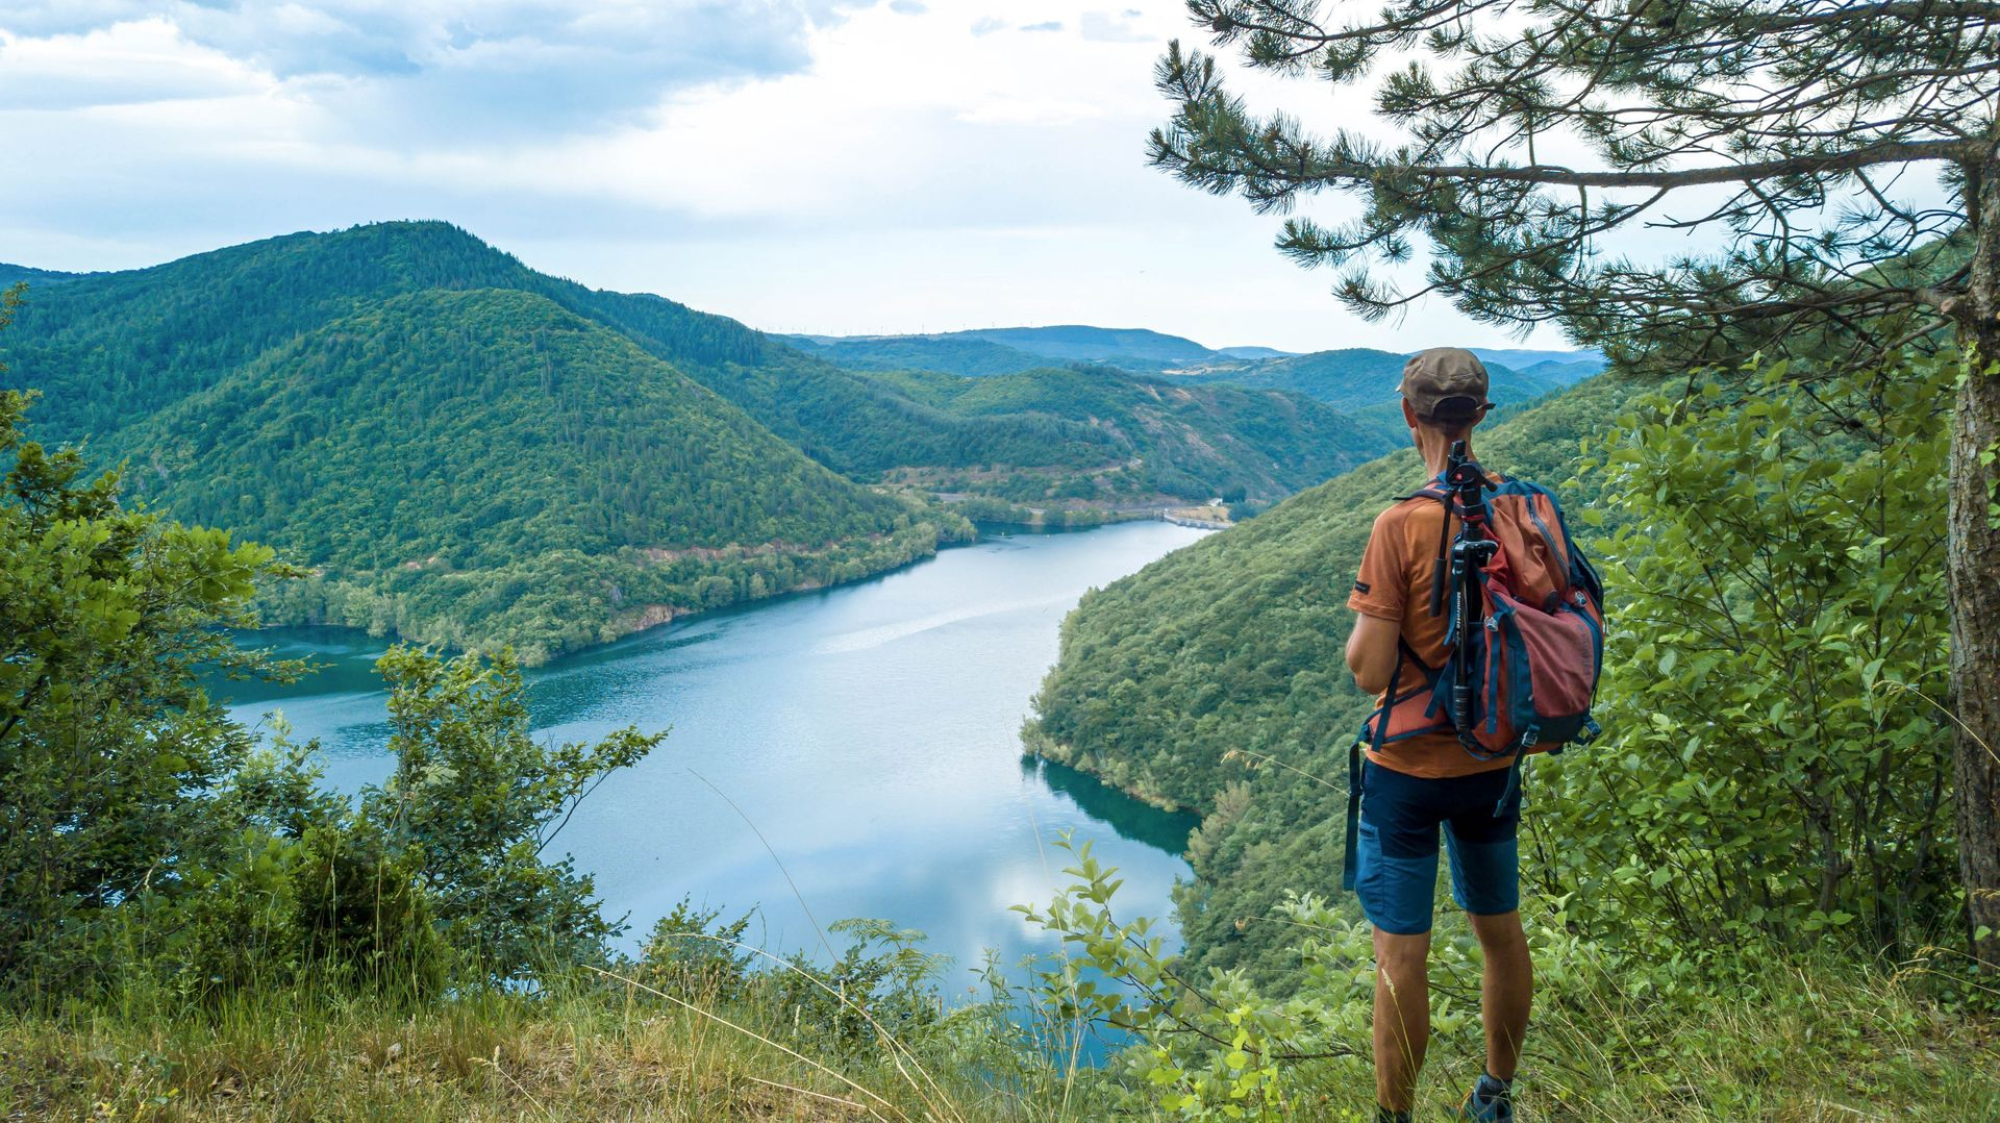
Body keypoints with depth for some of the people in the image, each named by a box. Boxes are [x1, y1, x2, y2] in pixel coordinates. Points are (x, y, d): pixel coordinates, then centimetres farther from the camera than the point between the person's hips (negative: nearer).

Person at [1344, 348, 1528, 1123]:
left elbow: (1369, 671, -20)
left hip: (1410, 768, -6)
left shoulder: (1403, 526, -21)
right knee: (1500, 930, 21)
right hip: (1495, 760, 6)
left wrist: (1365, 616, -2)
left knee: (1401, 954, 5)